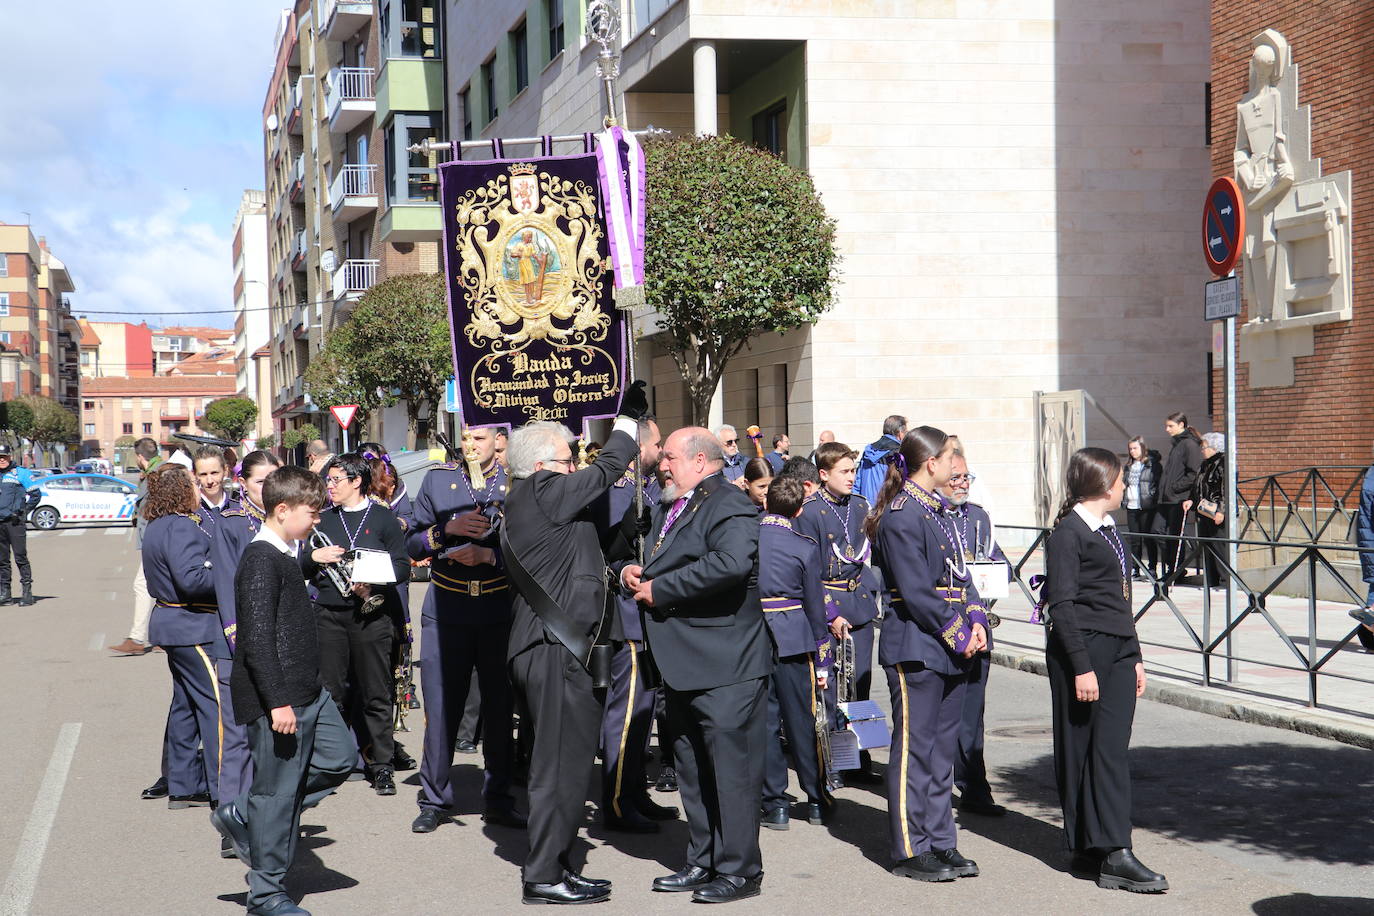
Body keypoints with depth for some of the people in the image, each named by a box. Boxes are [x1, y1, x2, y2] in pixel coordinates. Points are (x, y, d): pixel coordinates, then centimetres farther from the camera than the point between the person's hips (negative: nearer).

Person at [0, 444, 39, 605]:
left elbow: (35, 495, 1)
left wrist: (23, 512, -2)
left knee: (20, 557, -5)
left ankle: (27, 592, -3)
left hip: (15, 522, -5)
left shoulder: (21, 474, 1)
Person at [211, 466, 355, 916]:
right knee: (277, 793, -1)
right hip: (276, 699, -10)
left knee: (339, 755, 14)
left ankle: (244, 815, 19)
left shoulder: (284, 557, 14)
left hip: (307, 693, 10)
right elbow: (257, 639, -23)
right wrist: (278, 701, -25)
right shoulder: (261, 561, -18)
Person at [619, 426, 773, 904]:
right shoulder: (668, 509, 18)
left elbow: (732, 562, -31)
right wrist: (636, 572, 6)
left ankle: (738, 870, 3)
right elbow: (661, 564, 32)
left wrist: (659, 589, -23)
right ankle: (702, 862, 26)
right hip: (681, 666, 10)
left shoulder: (730, 507, -13)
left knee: (731, 767, -4)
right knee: (692, 769, 16)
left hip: (725, 667, -10)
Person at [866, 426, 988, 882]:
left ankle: (940, 843, 21)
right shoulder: (900, 517, -15)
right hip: (916, 648, -9)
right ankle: (911, 850, 7)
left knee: (943, 747, 13)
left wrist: (976, 619, 0)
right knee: (915, 749, -1)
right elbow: (916, 593, -18)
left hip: (952, 648, 9)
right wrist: (958, 634, -13)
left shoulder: (937, 510, 14)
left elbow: (960, 572, 15)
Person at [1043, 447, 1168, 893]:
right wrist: (1081, 667, -17)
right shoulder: (1067, 533, -9)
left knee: (1112, 750, 0)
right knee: (1079, 752, 2)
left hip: (1119, 652, 7)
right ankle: (1086, 847, 8)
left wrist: (1135, 657, 20)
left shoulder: (1108, 530, 18)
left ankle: (1114, 853, -2)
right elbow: (1061, 605, -13)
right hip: (1082, 649, -7)